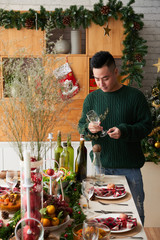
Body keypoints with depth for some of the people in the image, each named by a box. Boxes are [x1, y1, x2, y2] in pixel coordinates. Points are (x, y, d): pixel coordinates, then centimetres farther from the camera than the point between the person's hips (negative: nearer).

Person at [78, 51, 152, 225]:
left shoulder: (135, 96, -5)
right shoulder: (91, 98, 4)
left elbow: (146, 125, -4)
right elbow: (81, 127, 7)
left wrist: (124, 131, -22)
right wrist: (88, 129, -17)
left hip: (129, 167, -2)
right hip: (99, 165, 2)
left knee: (135, 211, 8)